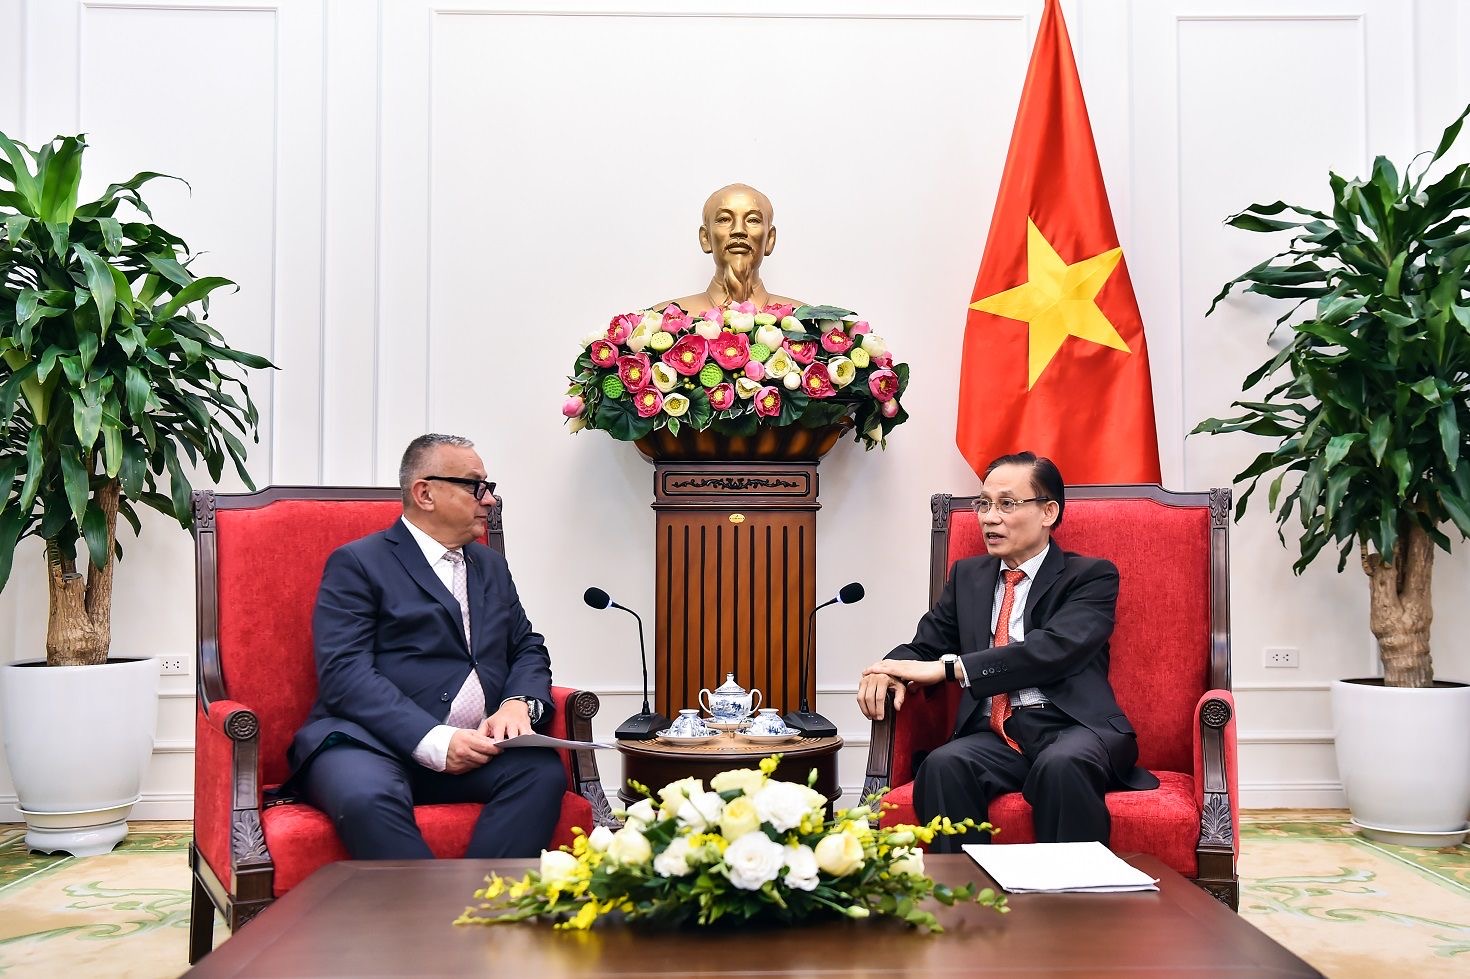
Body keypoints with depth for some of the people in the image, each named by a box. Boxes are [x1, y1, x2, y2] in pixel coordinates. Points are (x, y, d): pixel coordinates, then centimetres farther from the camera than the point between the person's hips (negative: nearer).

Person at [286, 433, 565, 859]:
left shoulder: (491, 565, 24)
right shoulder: (356, 563, 3)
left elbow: (528, 648, 21)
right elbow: (345, 674, -9)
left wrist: (519, 703, -4)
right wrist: (433, 741, -20)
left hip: (478, 746, 5)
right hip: (372, 744, -5)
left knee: (543, 771, -27)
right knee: (366, 796, -38)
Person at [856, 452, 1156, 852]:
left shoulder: (1092, 576, 5)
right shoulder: (967, 575, 21)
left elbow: (1056, 648, -12)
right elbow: (926, 646, 19)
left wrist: (947, 667, -19)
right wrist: (890, 671, -7)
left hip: (1073, 727, -3)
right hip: (994, 734, 3)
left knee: (1061, 766, -37)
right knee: (943, 766, -30)